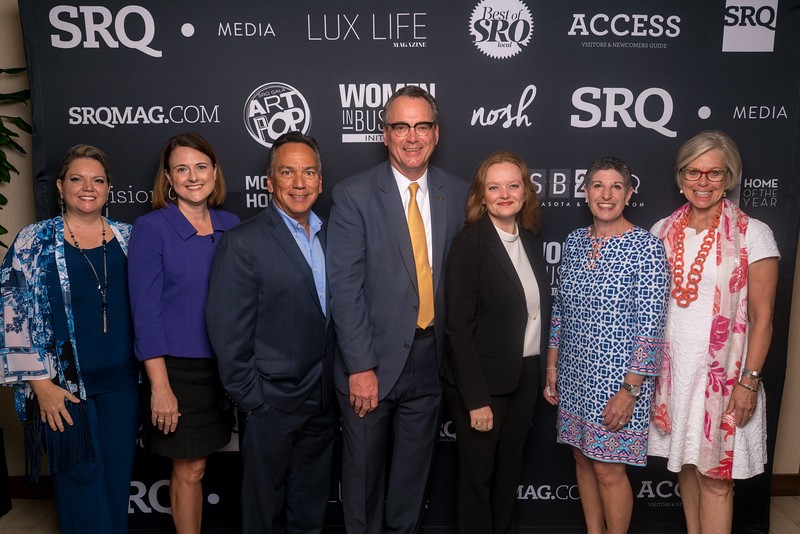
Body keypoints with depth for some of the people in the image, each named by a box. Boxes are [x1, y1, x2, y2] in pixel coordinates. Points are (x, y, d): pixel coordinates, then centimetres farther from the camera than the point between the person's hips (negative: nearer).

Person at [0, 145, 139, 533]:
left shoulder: (126, 237, 5)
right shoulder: (35, 241, -5)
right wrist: (41, 384, -10)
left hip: (121, 384, 3)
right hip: (64, 387, -3)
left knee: (118, 483, 14)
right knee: (80, 485, 8)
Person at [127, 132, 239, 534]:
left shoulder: (231, 226, 4)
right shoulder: (151, 228, -8)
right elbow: (145, 310, -10)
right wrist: (159, 385, -13)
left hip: (223, 365, 4)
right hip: (178, 367, -3)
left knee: (193, 466, 14)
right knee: (189, 470, 8)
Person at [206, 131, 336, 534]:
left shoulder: (330, 237, 7)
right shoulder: (243, 243, -13)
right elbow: (227, 332, -13)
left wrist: (337, 389, 8)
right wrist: (250, 398, -12)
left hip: (323, 404, 6)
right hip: (271, 405, -5)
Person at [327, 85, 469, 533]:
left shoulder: (458, 194, 2)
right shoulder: (354, 195, -8)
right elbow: (345, 286, -12)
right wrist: (360, 366, -15)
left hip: (432, 358, 3)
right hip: (372, 361, -2)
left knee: (413, 470, 19)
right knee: (363, 469, 15)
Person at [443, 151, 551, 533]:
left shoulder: (531, 241, 6)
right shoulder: (469, 243, -14)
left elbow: (538, 310, 9)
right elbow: (459, 327, -17)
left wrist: (543, 369, 4)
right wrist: (476, 398, -18)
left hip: (525, 376, 6)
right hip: (482, 380, -6)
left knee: (509, 471, 20)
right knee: (478, 474, 11)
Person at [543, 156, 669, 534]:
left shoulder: (645, 247, -13)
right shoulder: (575, 241, 4)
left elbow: (650, 326, -15)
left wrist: (630, 390, -17)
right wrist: (552, 367, 10)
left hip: (619, 379, -5)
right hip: (575, 375, 6)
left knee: (608, 470, 4)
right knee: (583, 459, 17)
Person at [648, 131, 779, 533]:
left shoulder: (753, 234, -6)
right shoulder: (663, 232, 5)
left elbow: (762, 316, -6)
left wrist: (749, 381, -11)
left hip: (723, 374, -4)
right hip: (671, 369, 4)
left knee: (714, 476, 3)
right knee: (685, 465, 15)